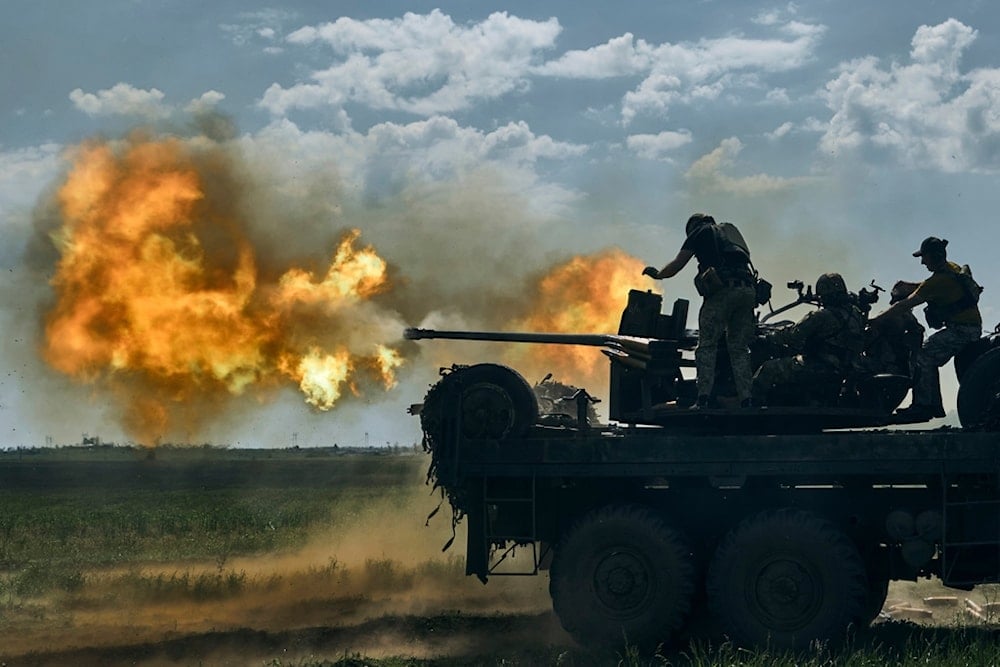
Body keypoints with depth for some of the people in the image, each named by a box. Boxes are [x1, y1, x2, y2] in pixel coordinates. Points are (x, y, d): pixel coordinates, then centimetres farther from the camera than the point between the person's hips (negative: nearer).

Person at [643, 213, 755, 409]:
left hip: (722, 290, -5)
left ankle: (703, 399, -14)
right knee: (739, 348, 8)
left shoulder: (699, 232, 15)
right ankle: (746, 400, -3)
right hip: (747, 289, 5)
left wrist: (658, 274, 33)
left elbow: (677, 265, 15)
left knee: (707, 345, -3)